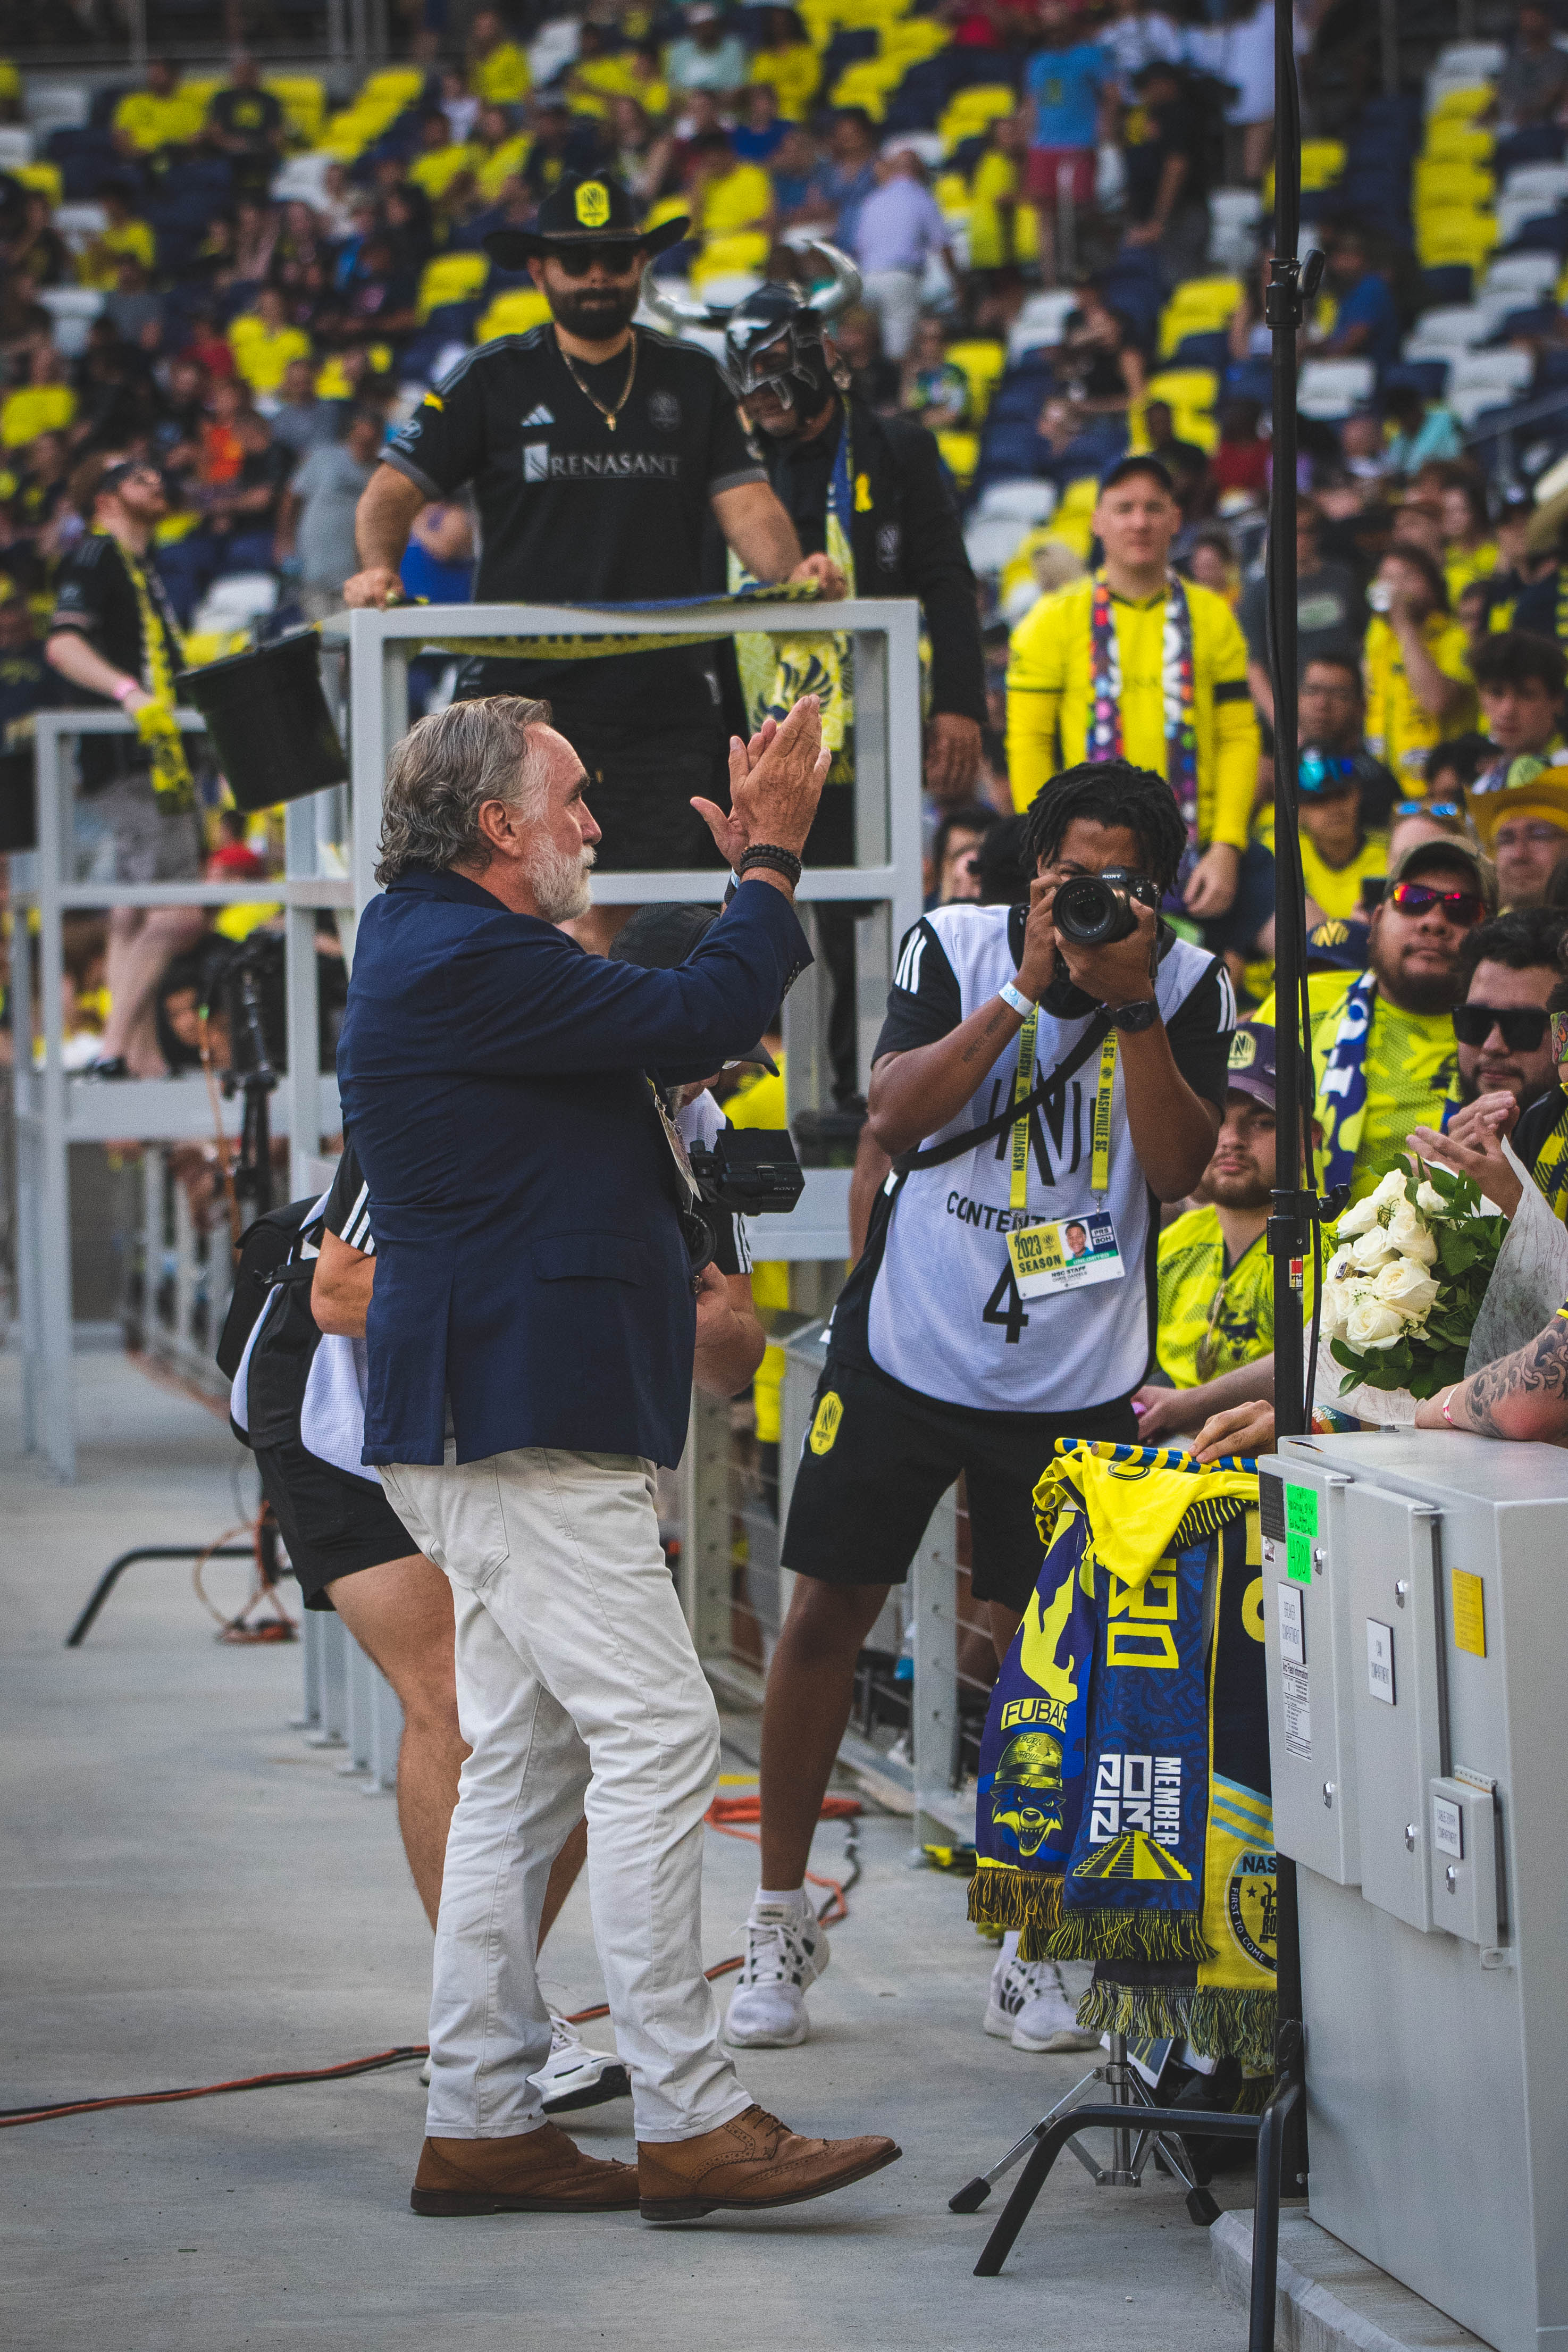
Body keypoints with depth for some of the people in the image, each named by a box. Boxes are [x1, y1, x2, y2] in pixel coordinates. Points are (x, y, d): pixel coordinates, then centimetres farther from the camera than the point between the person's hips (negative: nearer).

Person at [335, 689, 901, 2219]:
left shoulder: (445, 952, 20)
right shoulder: (466, 965, -15)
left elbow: (673, 1022, 28)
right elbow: (698, 1020, -17)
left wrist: (759, 873, 23)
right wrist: (772, 858, -4)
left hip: (507, 1427, 11)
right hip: (520, 1426, -11)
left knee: (522, 1768, 11)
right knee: (655, 1740, -12)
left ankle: (478, 2122, 13)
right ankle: (688, 2123, -13)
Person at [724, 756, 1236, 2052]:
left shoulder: (1188, 985, -4)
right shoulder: (954, 946, -5)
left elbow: (1181, 1166, -13)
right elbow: (895, 1116, -16)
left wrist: (1131, 1003, -23)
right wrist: (1025, 988, -23)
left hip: (1075, 1374, 0)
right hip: (908, 1348, 0)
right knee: (828, 1609, 1)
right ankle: (781, 1921, 14)